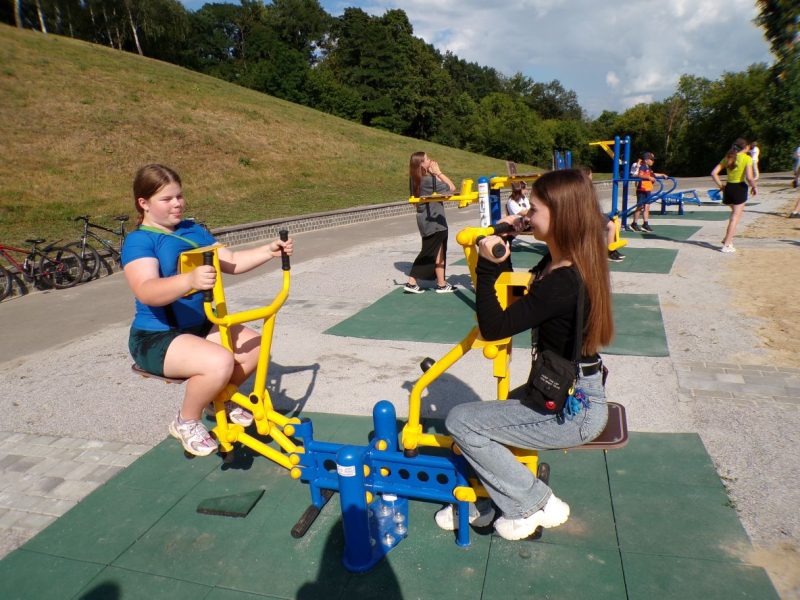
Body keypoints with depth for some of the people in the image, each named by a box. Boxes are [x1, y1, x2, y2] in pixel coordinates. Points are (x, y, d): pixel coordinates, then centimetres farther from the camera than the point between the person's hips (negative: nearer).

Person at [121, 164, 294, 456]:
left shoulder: (193, 230, 8)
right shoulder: (139, 241, -15)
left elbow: (231, 262, 8)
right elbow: (146, 291, -32)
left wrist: (268, 250, -6)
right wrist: (190, 280, -49)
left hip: (199, 326, 8)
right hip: (156, 337, -8)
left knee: (255, 347, -3)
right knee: (220, 362, -31)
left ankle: (220, 398, 22)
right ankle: (186, 422, -2)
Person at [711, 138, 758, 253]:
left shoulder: (728, 158, 7)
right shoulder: (747, 158, -8)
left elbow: (714, 173, 1)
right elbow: (749, 177, -18)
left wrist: (721, 185, 8)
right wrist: (754, 187, -2)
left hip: (729, 188, 6)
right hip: (740, 188, -6)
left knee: (735, 213, 26)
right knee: (735, 217, -1)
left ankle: (728, 239, 22)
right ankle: (726, 245, -3)